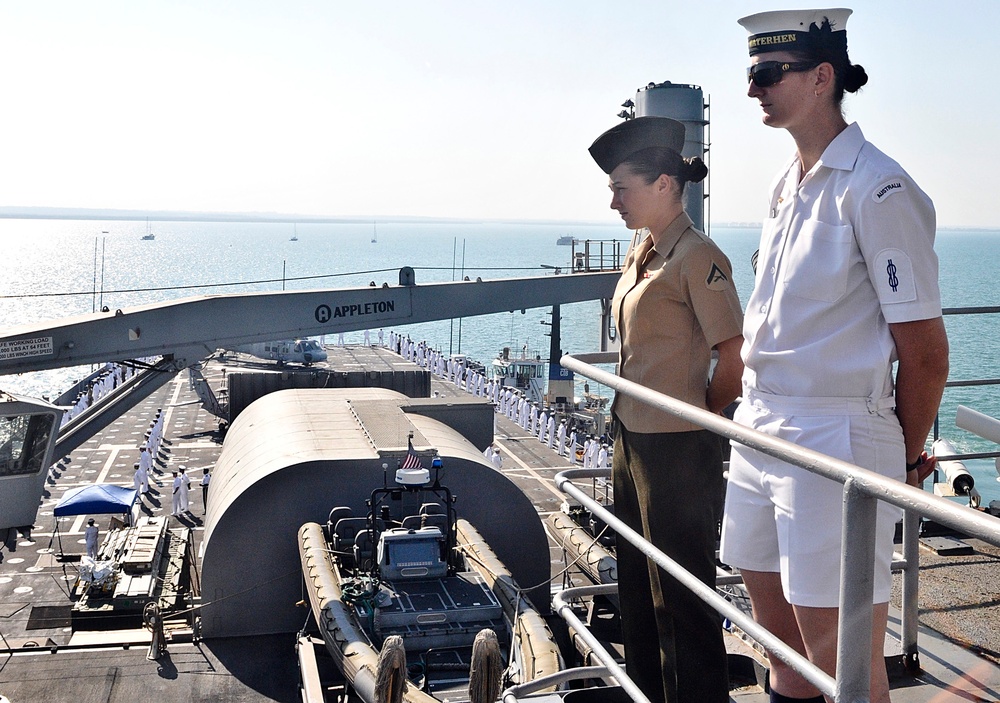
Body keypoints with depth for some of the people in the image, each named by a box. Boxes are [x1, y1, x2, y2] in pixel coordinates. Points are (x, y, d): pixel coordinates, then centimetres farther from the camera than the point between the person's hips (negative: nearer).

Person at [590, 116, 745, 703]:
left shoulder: (697, 258, -16)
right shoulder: (642, 254, 10)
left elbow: (736, 358, -17)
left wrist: (700, 419, -5)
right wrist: (629, 422, 14)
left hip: (677, 450, -9)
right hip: (633, 441, 9)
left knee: (681, 594, 3)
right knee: (637, 585, 20)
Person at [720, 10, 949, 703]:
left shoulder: (877, 189, -13)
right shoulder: (787, 184, 13)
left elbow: (925, 350, -11)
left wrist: (906, 461, -1)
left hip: (833, 441, -8)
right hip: (760, 432, 8)